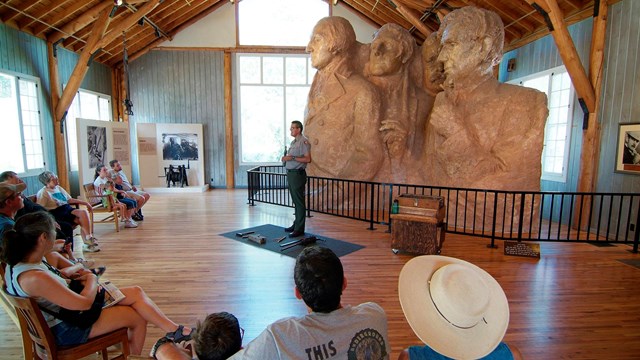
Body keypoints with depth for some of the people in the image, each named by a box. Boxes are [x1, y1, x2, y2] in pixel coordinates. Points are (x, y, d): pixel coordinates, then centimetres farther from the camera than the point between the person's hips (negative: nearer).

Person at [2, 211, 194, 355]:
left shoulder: (16, 264, -4)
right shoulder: (35, 278, -35)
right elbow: (84, 303, -28)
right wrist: (92, 280, -9)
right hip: (67, 330, -9)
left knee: (135, 292, 2)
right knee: (138, 317, 1)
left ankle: (174, 330, 8)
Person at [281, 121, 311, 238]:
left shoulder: (304, 141, -12)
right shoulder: (293, 141, 18)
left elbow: (308, 159, -21)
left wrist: (292, 158, -22)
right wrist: (286, 158, 11)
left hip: (298, 174, -10)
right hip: (290, 174, 10)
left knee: (299, 202, -5)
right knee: (295, 201, 16)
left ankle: (299, 229, -1)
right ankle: (296, 224, 25)